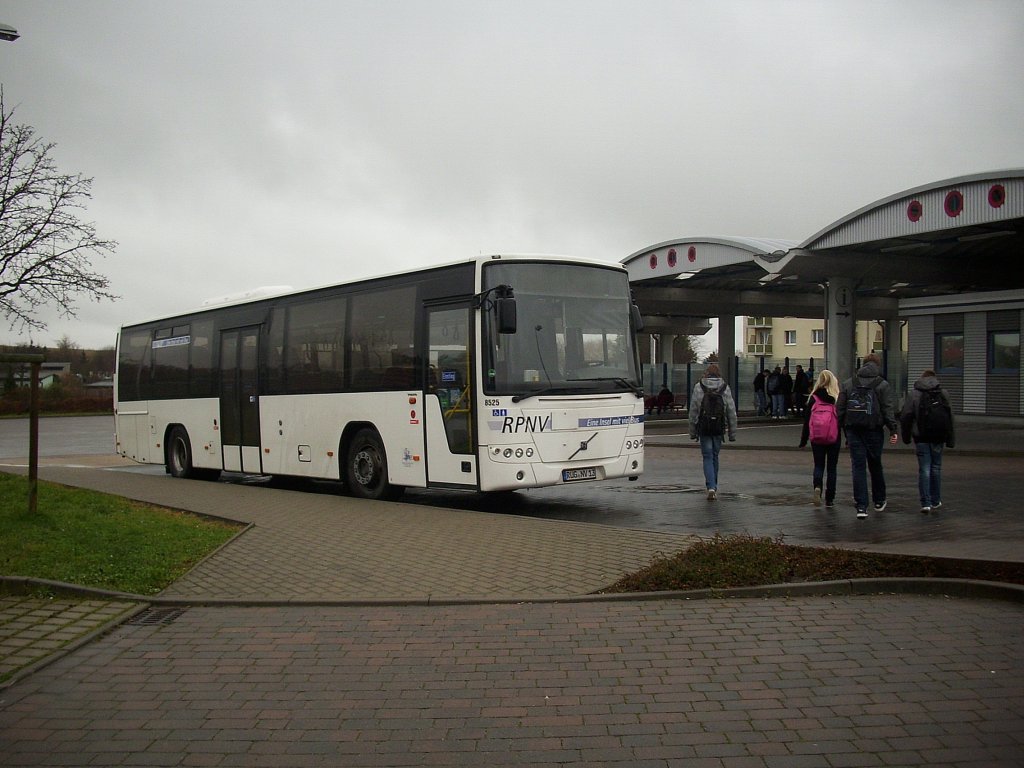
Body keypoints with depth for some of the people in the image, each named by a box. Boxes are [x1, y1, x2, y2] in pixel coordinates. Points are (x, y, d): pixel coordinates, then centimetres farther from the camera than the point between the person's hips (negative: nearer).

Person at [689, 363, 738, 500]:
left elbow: (693, 411, -1)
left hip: (704, 428, -2)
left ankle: (711, 487, -15)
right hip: (719, 428, 2)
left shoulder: (698, 387, -2)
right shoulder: (725, 388, 2)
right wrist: (732, 433, 9)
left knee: (707, 457, 0)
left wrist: (692, 432, 6)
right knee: (715, 456, 17)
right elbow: (732, 413, 3)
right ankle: (713, 486, 27)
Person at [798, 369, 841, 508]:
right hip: (834, 439, 0)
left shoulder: (813, 398, -4)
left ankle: (817, 486, -16)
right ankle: (829, 499, 13)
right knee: (831, 468, 11)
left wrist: (803, 440, 7)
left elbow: (806, 420, -1)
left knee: (818, 465, 13)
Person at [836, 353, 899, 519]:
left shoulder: (848, 384, 7)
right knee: (875, 465, 15)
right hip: (873, 430, -1)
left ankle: (861, 506, -5)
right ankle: (879, 501, 29)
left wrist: (842, 429, 10)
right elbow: (888, 410, -7)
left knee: (858, 467, 1)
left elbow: (839, 409, 5)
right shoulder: (883, 385, -1)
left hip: (853, 430, 1)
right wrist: (893, 430, -5)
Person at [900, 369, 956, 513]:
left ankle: (926, 503, -8)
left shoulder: (914, 394, 0)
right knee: (936, 468, 14)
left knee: (924, 469, -1)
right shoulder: (943, 393, 5)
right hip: (938, 437, 2)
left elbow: (905, 416, -3)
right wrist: (950, 440, 9)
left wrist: (906, 436, 7)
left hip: (921, 438, -2)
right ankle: (935, 501, 22)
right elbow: (950, 418, 5)